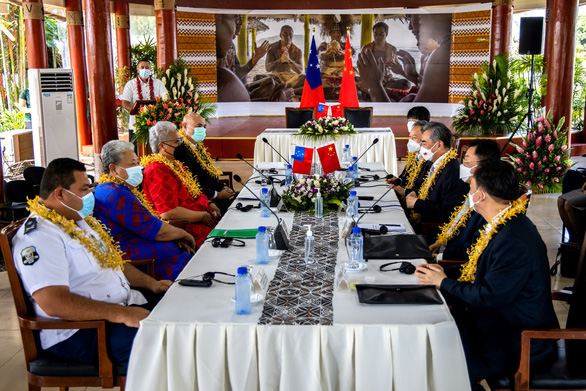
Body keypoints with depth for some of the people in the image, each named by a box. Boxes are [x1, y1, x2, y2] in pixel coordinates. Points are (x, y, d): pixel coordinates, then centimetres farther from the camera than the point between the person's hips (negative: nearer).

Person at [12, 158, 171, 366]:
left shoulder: (80, 219, 16)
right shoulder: (38, 237, -16)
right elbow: (53, 303, -27)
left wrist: (151, 283, 11)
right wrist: (122, 314, -30)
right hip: (78, 331, -10)